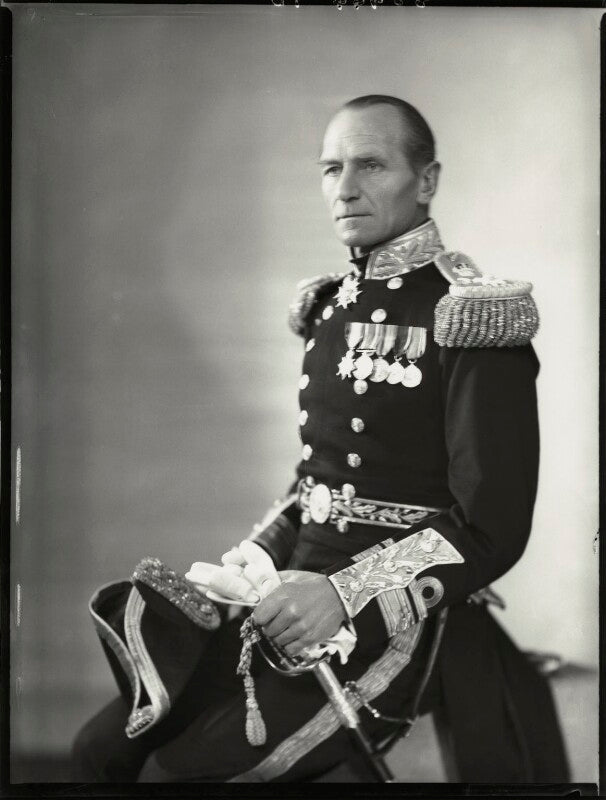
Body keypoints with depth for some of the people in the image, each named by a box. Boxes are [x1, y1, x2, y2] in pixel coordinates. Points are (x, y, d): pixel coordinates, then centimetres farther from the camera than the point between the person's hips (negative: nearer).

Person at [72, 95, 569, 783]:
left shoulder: (471, 314, -11)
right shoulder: (330, 305, 12)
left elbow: (492, 527, -16)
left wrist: (347, 593, -24)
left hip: (396, 615, -7)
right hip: (298, 588, 7)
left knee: (183, 769, -18)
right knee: (104, 749, 2)